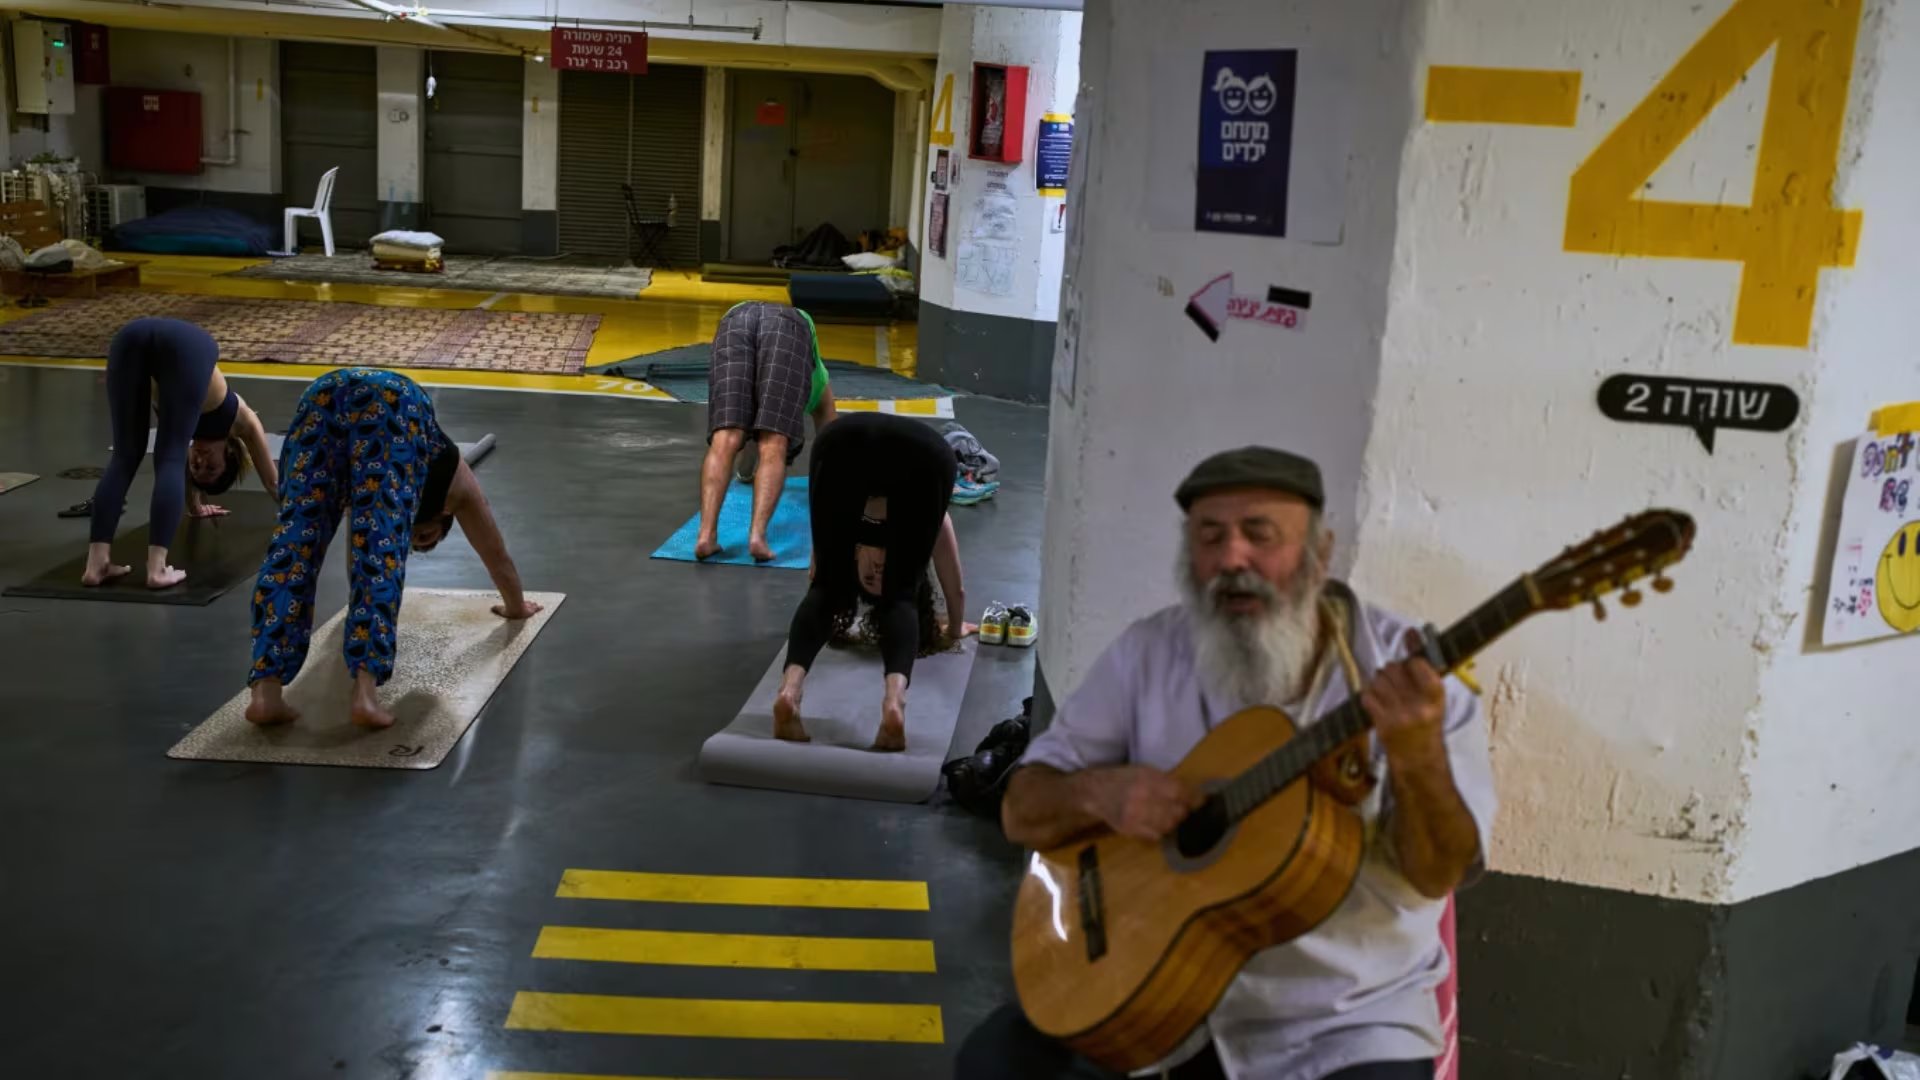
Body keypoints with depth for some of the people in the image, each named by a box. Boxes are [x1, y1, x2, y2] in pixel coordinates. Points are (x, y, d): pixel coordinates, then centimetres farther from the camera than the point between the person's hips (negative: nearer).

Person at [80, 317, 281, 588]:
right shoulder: (239, 419, 34)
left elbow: (186, 462, 59)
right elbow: (272, 479, 46)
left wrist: (195, 506, 74)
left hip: (129, 337, 4)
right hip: (187, 345, -4)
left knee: (125, 456, 6)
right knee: (170, 459, -1)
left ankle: (96, 564, -4)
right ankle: (157, 569, -14)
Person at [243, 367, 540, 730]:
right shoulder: (455, 481, 37)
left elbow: (354, 544, 59)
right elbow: (497, 554, 48)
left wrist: (357, 604, 74)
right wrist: (516, 606, 65)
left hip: (322, 396, 4)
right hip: (393, 403, -4)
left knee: (295, 540, -6)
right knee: (381, 549, -11)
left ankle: (265, 693, -18)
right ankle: (365, 691, -26)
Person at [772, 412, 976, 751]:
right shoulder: (930, 520, 43)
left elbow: (815, 575, 56)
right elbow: (956, 587, 55)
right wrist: (955, 629, 72)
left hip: (841, 444, 1)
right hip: (925, 455, 0)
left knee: (827, 587, 11)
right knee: (900, 598, 9)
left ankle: (789, 689, -13)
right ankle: (894, 700, -17)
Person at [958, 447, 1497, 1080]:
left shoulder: (1408, 669, -9)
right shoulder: (1149, 653, -2)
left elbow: (1436, 877, -14)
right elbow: (1022, 812, 1)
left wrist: (1418, 758, -33)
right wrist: (1097, 791, -21)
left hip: (1345, 1016, -2)